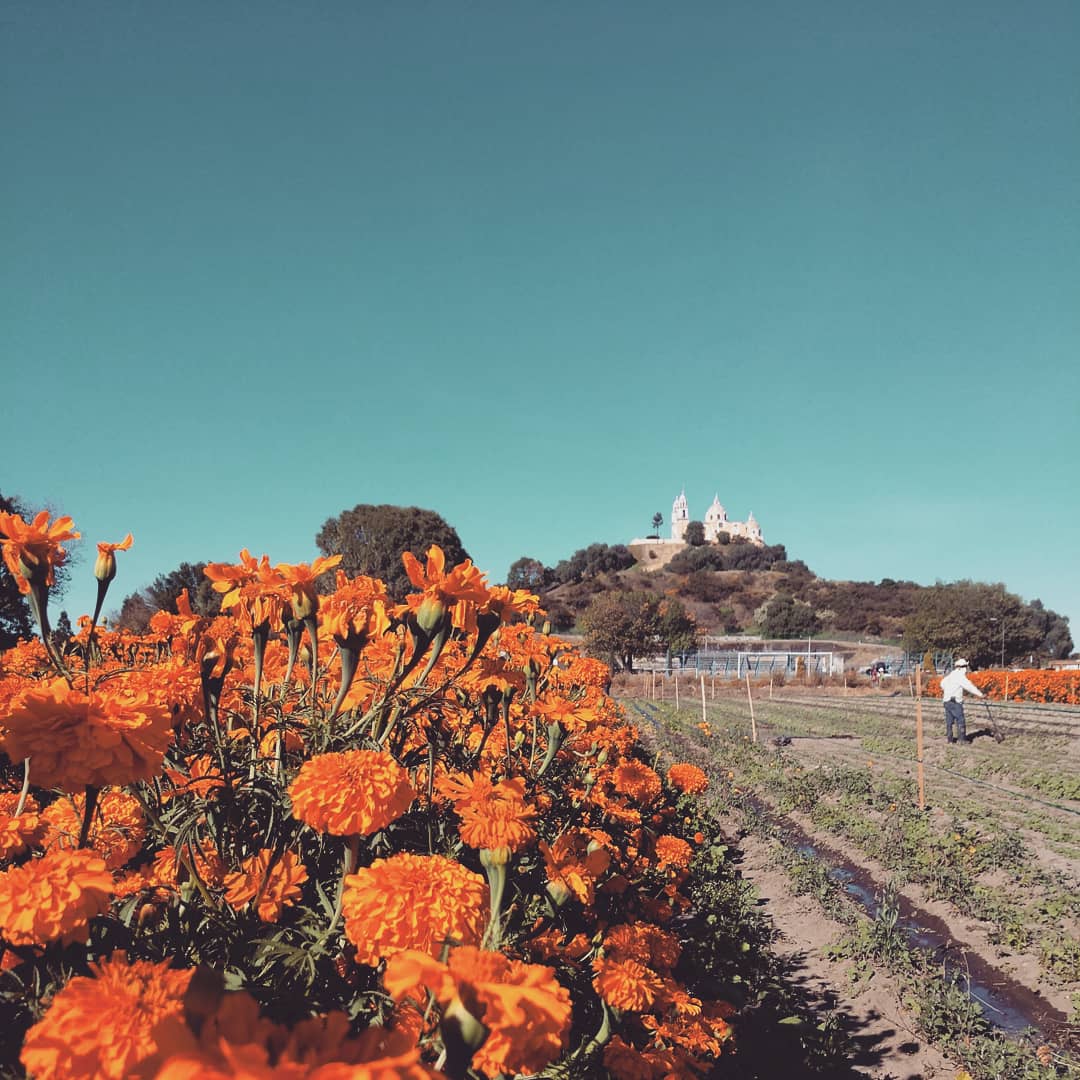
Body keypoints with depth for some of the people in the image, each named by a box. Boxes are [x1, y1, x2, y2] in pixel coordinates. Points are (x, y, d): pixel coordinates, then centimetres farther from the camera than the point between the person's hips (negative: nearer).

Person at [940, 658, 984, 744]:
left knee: (949, 721, 10)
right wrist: (981, 694, -16)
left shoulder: (951, 675, 14)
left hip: (947, 701, 9)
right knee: (960, 721, -3)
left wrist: (945, 690, 45)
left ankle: (949, 738, 13)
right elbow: (970, 687, -18)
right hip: (955, 702, -8)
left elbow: (943, 683, 28)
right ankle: (961, 739, -3)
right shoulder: (960, 676, -12)